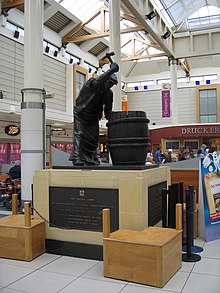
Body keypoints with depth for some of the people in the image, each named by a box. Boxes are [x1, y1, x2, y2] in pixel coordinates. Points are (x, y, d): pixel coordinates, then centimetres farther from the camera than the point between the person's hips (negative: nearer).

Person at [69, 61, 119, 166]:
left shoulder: (109, 93, -2)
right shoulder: (91, 83, -17)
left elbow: (108, 111, 1)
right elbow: (97, 82, -43)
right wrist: (111, 70, -46)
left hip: (93, 118, 5)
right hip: (81, 115, -5)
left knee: (93, 141, 4)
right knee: (79, 136, -14)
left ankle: (92, 163, 12)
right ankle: (77, 161, -16)